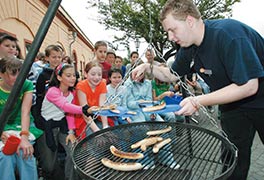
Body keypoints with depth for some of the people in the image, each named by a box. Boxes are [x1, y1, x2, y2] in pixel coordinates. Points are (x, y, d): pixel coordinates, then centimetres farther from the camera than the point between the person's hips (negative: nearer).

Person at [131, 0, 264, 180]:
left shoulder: (228, 33, -29)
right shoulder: (189, 47, -5)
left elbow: (249, 86, -31)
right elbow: (172, 74, 9)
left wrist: (198, 101, -32)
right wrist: (149, 68, -9)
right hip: (233, 104, 6)